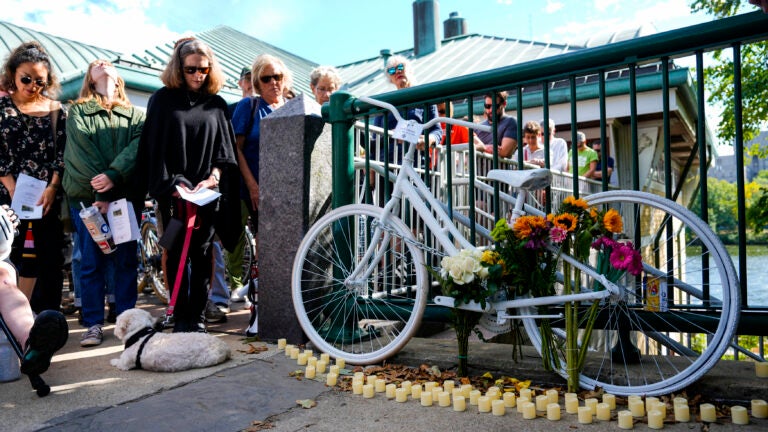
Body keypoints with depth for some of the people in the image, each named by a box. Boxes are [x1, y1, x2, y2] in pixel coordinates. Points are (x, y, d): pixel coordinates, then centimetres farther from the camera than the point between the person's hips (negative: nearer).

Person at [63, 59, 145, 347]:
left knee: (126, 260, 3)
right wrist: (101, 192, -13)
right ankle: (93, 323, 8)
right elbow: (82, 152, -2)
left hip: (127, 196, 1)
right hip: (87, 196, -1)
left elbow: (138, 146, -4)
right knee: (91, 261, 1)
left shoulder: (135, 114, 14)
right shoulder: (78, 111, 11)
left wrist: (113, 176, -19)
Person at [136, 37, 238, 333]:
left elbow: (224, 148, 8)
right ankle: (180, 317, 10)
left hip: (206, 192, 1)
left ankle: (197, 316, 10)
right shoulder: (163, 100, 5)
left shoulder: (216, 104, 10)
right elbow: (155, 148, 0)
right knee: (177, 253, 1)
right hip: (173, 193, -1)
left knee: (201, 253, 2)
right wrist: (172, 185, -11)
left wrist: (212, 178, -8)